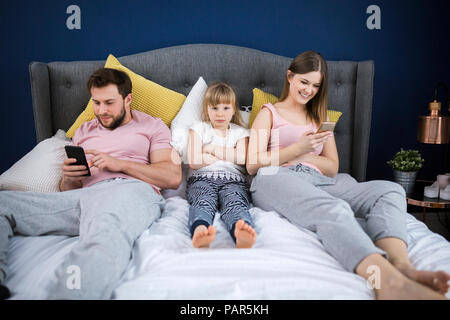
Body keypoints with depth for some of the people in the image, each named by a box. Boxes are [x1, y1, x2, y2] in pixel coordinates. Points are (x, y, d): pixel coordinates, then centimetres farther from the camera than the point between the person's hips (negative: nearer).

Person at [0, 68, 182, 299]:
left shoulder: (153, 126, 19)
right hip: (87, 194, 5)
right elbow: (68, 191, 29)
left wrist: (120, 163, -4)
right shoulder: (84, 132, 31)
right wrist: (68, 178, 3)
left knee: (105, 233, -43)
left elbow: (173, 177, 4)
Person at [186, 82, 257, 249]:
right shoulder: (199, 128, 22)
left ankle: (242, 234, -67)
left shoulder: (240, 132, 26)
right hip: (203, 178, 0)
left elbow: (242, 158, 3)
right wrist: (228, 154, 8)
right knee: (204, 201, -36)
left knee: (235, 202, -34)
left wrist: (212, 149, 7)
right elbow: (194, 162, 4)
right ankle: (200, 231, -68)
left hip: (233, 180, 1)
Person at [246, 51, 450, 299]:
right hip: (275, 179, -5)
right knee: (334, 210, -40)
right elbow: (252, 165, 4)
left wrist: (303, 156, 2)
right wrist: (297, 149, -6)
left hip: (317, 181, 5)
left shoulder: (320, 118, 30)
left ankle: (401, 265, -49)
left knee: (390, 191, -21)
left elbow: (332, 168, 20)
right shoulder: (269, 113, 18)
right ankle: (391, 282, -63)